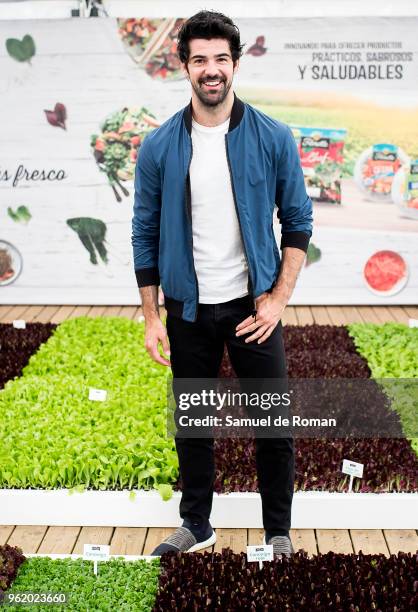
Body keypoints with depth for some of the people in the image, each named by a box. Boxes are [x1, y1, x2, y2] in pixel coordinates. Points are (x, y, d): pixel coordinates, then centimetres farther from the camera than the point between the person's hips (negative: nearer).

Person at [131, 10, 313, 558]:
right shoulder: (159, 147, -3)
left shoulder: (274, 139, -5)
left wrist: (279, 299, -8)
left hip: (253, 306, -1)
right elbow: (145, 234, 2)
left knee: (274, 424, 6)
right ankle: (196, 525, 33)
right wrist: (151, 318, 0)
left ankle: (278, 531, 26)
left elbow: (298, 221, 0)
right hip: (188, 309, 1)